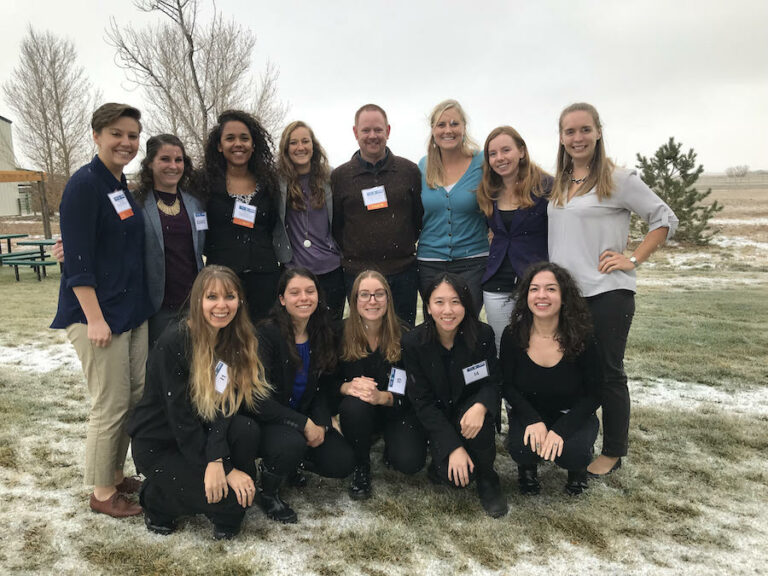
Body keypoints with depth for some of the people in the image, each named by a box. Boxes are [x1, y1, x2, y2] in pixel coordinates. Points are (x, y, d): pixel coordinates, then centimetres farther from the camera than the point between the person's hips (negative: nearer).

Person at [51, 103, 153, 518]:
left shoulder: (123, 186, 13)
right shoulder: (85, 184, -12)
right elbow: (77, 258, -17)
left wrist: (139, 304, 15)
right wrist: (94, 318, -20)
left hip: (133, 311, 8)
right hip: (99, 313, -8)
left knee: (134, 398, 13)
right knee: (111, 405, 0)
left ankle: (117, 476, 29)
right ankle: (102, 493, 17)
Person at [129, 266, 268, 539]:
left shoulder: (238, 341, -4)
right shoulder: (174, 342, -22)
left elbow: (224, 406, -11)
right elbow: (180, 417, -22)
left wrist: (217, 460, -27)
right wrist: (227, 470, -21)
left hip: (202, 435, 5)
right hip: (159, 445, -5)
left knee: (247, 430, -25)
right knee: (228, 500, -19)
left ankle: (227, 519, -2)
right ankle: (157, 497, 8)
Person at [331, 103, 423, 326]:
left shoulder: (409, 170, 5)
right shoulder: (339, 176, 4)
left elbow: (422, 216, 11)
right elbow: (334, 226, 7)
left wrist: (405, 247, 5)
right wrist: (351, 253, 1)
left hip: (403, 273, 1)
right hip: (357, 274, -1)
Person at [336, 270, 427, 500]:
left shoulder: (403, 336, -13)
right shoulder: (341, 333, -9)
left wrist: (381, 397, -32)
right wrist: (348, 387, -28)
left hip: (396, 411, 0)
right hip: (358, 412, 1)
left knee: (410, 462, -23)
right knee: (354, 406, -35)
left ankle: (389, 446, 16)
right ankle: (361, 466, -5)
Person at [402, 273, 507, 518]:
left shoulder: (483, 335, -15)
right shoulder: (413, 342, -17)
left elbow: (493, 381, -9)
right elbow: (423, 401, -15)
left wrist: (481, 406, -35)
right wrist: (454, 447, -23)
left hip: (470, 408, 1)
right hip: (437, 419, -1)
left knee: (479, 422, -33)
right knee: (455, 475, -21)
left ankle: (487, 480, -6)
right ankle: (441, 463, 16)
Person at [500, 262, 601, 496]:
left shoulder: (581, 339, -16)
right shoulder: (513, 335, -13)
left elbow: (593, 395, -11)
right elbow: (506, 385, -5)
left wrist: (560, 430, -25)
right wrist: (534, 421, -22)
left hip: (573, 415, 0)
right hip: (528, 413, 1)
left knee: (571, 453, -30)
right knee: (521, 448, -30)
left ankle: (578, 466, 9)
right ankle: (528, 467, 9)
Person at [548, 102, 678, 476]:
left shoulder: (618, 179, -6)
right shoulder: (557, 185, 12)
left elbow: (665, 219, -4)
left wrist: (634, 260, -11)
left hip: (607, 294, -6)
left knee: (607, 372, 4)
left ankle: (613, 452, 20)